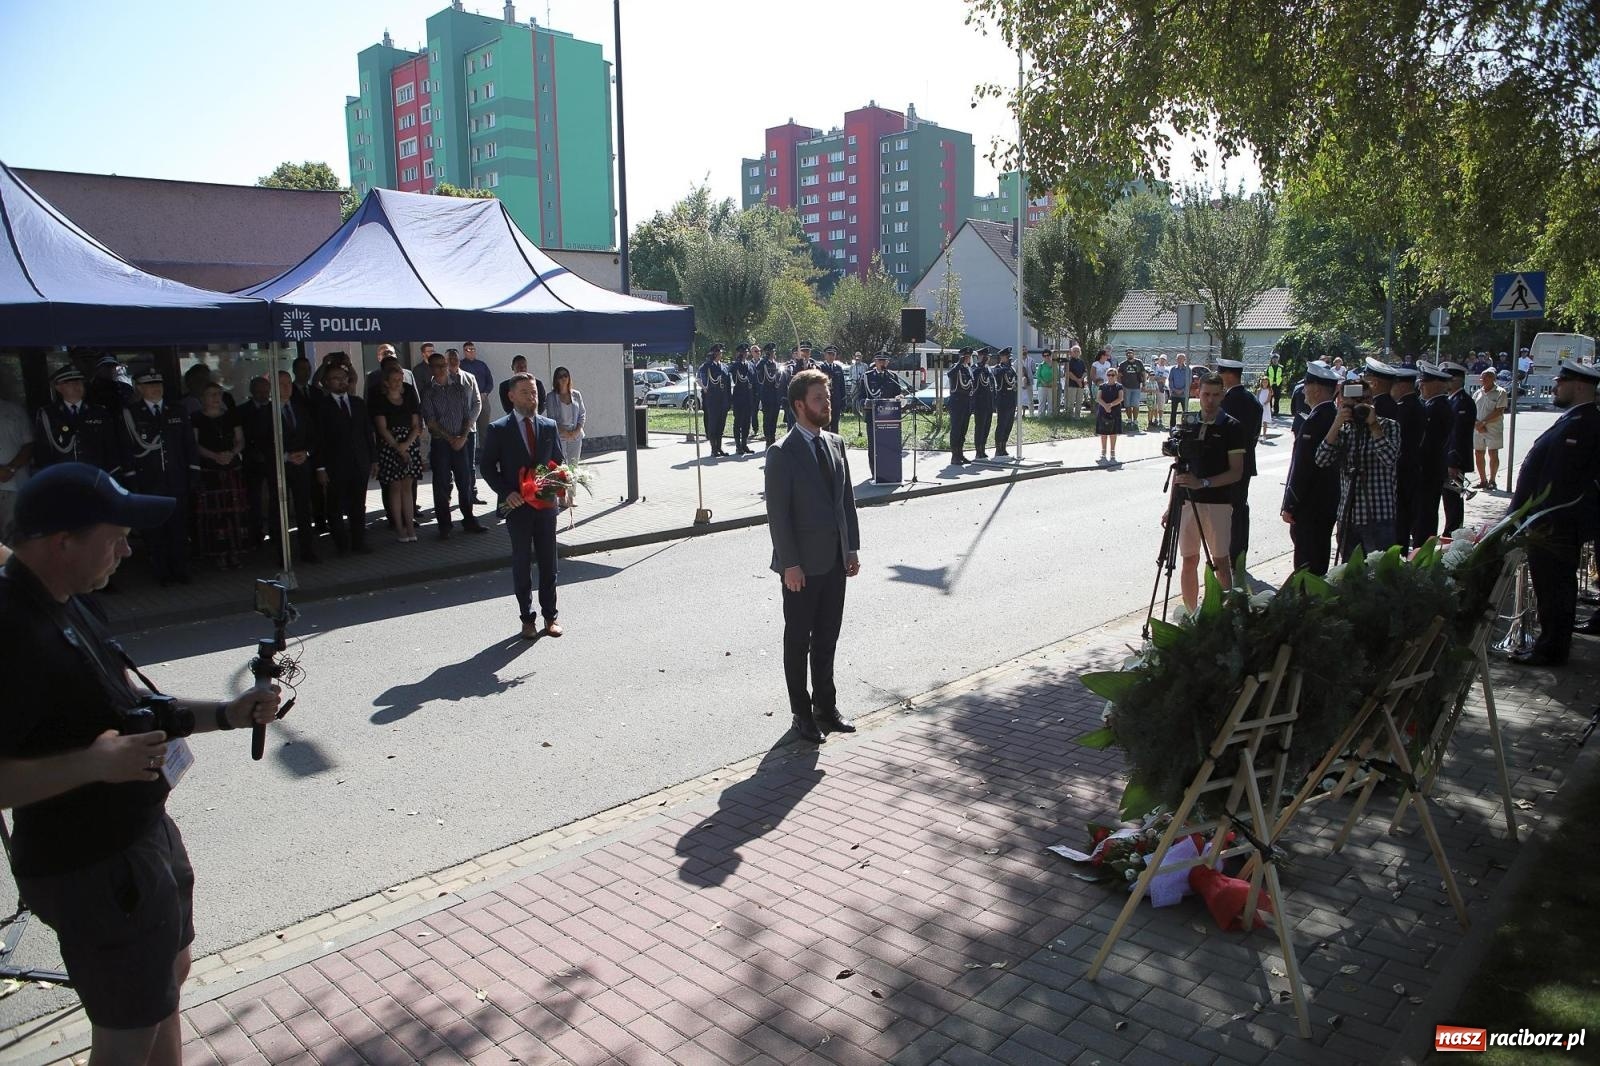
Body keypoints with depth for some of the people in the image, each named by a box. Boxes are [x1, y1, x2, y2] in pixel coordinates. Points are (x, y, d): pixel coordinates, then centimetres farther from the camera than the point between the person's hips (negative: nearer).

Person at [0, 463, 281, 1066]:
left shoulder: (71, 604, 3)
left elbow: (128, 702, 11)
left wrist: (227, 714, 1)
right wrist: (94, 763, -33)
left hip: (143, 834, 9)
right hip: (93, 869, -9)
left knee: (168, 975, 27)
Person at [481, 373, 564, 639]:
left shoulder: (549, 427, 5)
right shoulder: (498, 429, -4)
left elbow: (560, 461, 13)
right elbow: (486, 466, -1)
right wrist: (506, 493, -13)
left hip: (545, 503, 3)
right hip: (517, 506, -3)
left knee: (548, 562, 9)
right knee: (521, 563, 6)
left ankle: (550, 615, 20)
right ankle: (527, 618, 16)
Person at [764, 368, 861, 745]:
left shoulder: (835, 444, 8)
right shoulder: (782, 454, -12)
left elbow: (847, 499, 12)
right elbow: (778, 514, -14)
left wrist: (852, 548, 7)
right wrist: (790, 564, -16)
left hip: (835, 560, 6)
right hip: (802, 565, -6)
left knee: (827, 638, 15)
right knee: (798, 640, 8)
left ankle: (826, 707, 28)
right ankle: (802, 714, 20)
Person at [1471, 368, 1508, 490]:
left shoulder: (1500, 392, -3)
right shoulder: (1477, 393, 12)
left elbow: (1498, 411, -12)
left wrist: (1483, 422, -16)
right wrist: (1477, 424, -9)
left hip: (1493, 428, -5)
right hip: (1478, 429, 5)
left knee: (1493, 454, -4)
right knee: (1478, 454, 6)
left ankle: (1492, 480, 4)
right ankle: (1483, 480, 17)